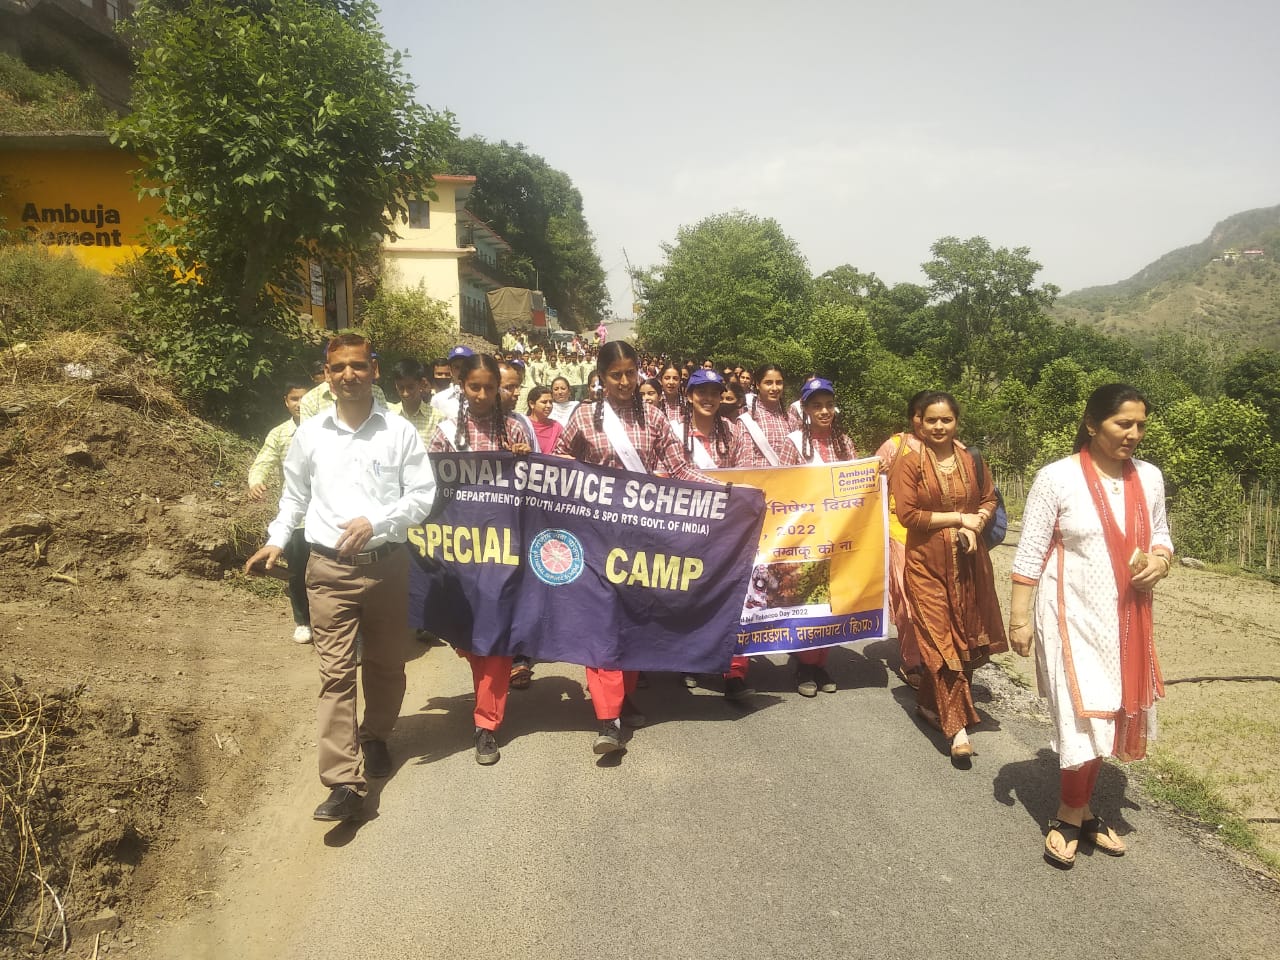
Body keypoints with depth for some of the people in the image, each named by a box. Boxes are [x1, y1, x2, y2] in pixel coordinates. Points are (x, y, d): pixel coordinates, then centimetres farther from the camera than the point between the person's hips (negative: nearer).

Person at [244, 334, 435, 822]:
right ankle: (345, 783, -4)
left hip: (387, 562, 0)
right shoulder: (310, 433, 4)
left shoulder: (400, 431, -2)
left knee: (385, 664, 14)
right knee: (336, 672, -4)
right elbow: (295, 495, 16)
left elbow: (422, 495, -2)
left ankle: (375, 739, 39)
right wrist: (277, 541, 5)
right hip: (329, 567, 0)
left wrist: (375, 523, -15)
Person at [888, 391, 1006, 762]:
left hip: (968, 560, 4)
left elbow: (989, 499, 14)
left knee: (965, 635, 10)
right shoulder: (909, 462, -8)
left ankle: (930, 702, 31)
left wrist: (975, 525, -6)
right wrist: (958, 517, -12)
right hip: (927, 561, -4)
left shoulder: (971, 458, 4)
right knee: (939, 639, -4)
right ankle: (956, 726, 0)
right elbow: (907, 514, -12)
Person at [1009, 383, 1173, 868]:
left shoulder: (1149, 477, 3)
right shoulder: (1057, 478, -13)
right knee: (1083, 717, -7)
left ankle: (1078, 813, 30)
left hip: (1125, 619, 5)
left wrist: (1161, 560, -8)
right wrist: (1020, 616, -11)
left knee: (1103, 716, 14)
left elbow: (1160, 536, 16)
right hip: (1070, 616, -5)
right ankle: (1071, 816, 15)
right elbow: (1030, 554, -10)